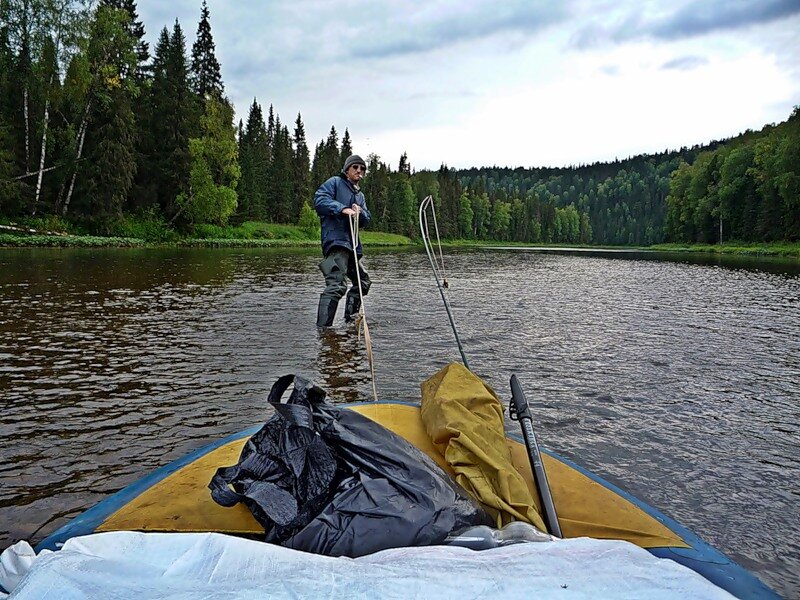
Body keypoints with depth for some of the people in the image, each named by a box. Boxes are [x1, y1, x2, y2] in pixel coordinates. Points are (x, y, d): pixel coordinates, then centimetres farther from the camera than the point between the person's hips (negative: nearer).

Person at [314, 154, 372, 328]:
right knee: (336, 285, -23)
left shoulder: (359, 194, 28)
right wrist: (342, 209, -22)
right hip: (336, 240, -10)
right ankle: (323, 328, -27)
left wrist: (359, 212, -5)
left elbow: (366, 219, 17)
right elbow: (319, 200, -11)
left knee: (363, 282, 19)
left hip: (352, 244, 10)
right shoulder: (334, 182, 5)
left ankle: (350, 320, 28)